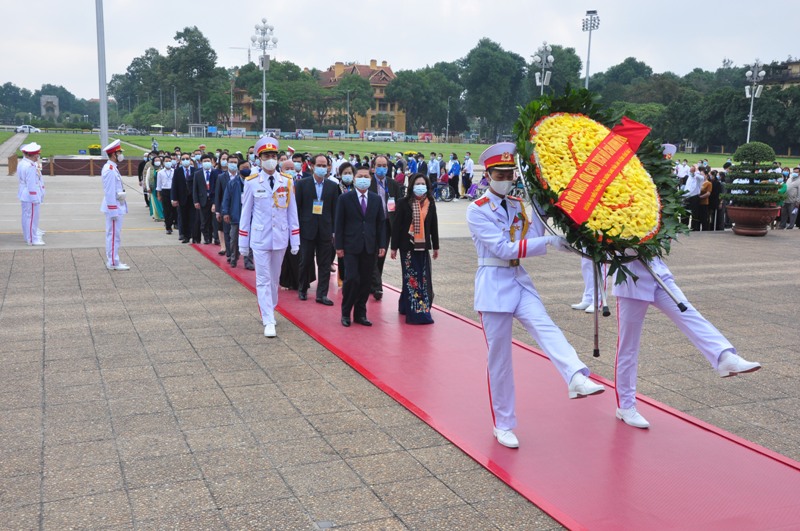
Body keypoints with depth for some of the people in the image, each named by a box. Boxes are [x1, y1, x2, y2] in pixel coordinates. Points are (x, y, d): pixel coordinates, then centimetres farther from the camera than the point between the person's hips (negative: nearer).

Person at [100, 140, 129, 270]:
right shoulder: (110, 170, -18)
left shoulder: (113, 168, 14)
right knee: (114, 235, -5)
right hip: (114, 207, -10)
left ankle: (112, 261, 21)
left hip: (116, 207, 10)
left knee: (113, 235, 14)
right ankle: (113, 263, -1)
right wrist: (113, 210, -21)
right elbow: (109, 191, -21)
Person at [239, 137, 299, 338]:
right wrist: (243, 242, 2)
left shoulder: (287, 182, 0)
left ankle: (269, 310, 33)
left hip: (280, 238, 2)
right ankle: (268, 321, -2)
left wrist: (295, 240, 2)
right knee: (263, 280, -3)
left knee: (274, 278, 15)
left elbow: (292, 212, 4)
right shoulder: (252, 182, -4)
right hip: (260, 238, -2)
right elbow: (245, 213, 1)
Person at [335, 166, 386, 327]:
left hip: (370, 247, 3)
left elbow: (381, 223, 11)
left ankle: (360, 314, 16)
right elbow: (339, 223, 0)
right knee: (352, 279, -10)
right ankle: (345, 313, 7)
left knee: (365, 281, 5)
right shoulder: (345, 199, 0)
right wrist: (339, 246, -6)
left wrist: (382, 245, 3)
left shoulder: (376, 199, 10)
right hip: (351, 247, -3)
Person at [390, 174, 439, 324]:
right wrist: (394, 247, -5)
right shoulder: (403, 203, -5)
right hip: (407, 246, -4)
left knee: (424, 279, 5)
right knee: (411, 278, -4)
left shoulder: (430, 203, 6)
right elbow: (396, 225, -4)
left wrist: (435, 247, 14)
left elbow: (434, 226, 12)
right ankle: (414, 312, 0)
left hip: (423, 246, 4)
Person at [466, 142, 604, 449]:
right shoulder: (477, 210, -8)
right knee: (499, 357, 1)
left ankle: (577, 378, -47)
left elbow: (532, 241, 0)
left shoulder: (517, 205, 11)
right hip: (494, 284, -5)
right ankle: (503, 425, 14)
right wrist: (548, 242, -25)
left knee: (545, 326, -24)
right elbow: (503, 249, -19)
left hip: (520, 281, 5)